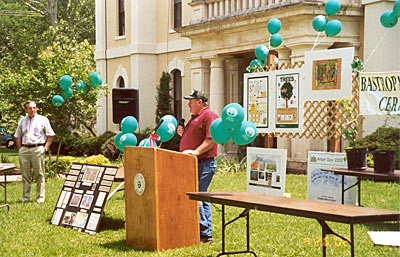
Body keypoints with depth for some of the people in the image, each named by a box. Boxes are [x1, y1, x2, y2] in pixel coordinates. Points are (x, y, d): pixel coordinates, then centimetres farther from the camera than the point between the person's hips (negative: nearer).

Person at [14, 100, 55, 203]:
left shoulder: (43, 120, 6)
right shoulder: (22, 121, 15)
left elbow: (50, 135, 6)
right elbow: (18, 137, 19)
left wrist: (45, 148, -3)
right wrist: (20, 149, 7)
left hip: (37, 149, -3)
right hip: (24, 150, 3)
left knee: (39, 175, -2)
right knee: (25, 175, 5)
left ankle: (40, 198, 3)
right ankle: (25, 198, 11)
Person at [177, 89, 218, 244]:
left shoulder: (209, 116, -11)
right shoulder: (196, 117, 21)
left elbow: (211, 140, -21)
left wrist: (196, 151, -29)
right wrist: (182, 133, 11)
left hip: (204, 164, -11)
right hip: (194, 164, 11)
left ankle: (205, 234, -10)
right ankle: (206, 233, 18)